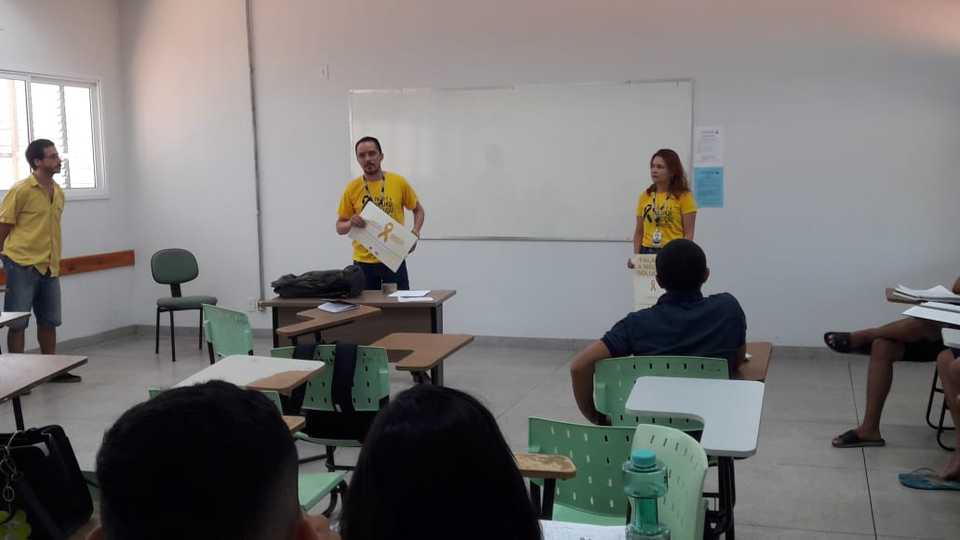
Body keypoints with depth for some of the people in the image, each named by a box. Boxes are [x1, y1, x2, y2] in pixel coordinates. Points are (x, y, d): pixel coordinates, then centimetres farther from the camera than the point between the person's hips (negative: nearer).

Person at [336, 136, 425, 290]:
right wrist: (350, 224, -17)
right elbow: (340, 227, 5)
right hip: (363, 261, 1)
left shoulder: (399, 182, -2)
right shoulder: (352, 188, -1)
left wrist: (415, 231, -6)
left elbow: (418, 210, 12)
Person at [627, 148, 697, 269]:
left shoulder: (683, 196, -1)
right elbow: (639, 232, 12)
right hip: (647, 253, 3)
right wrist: (636, 257, -1)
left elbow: (688, 234, -4)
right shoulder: (645, 196, 10)